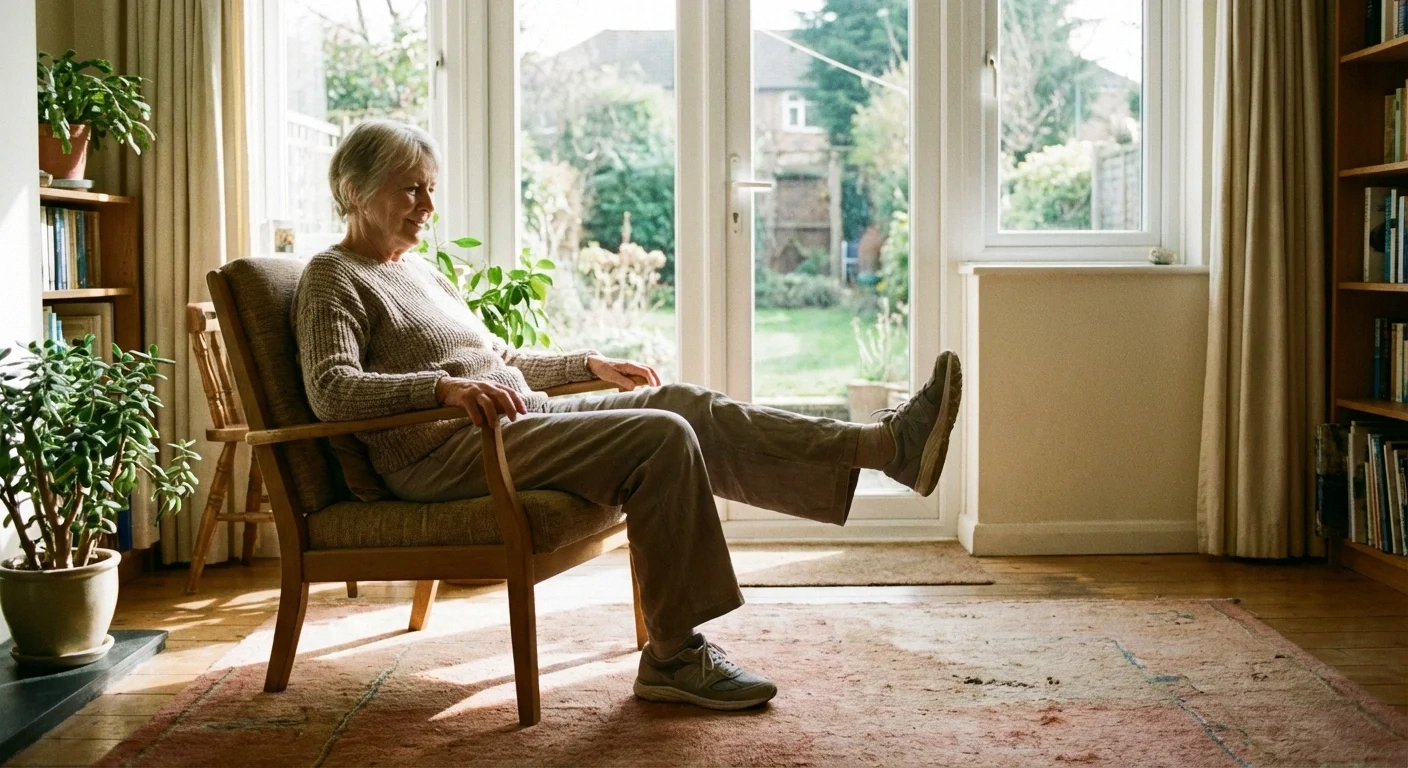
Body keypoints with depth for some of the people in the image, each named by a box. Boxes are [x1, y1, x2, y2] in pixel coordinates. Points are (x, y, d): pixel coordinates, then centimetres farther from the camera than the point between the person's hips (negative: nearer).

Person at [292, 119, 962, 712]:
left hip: (522, 418, 9)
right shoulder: (332, 278, -1)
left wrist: (591, 363, 24)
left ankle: (888, 444, -15)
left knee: (688, 408, -9)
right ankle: (673, 656, -21)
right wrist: (444, 385, -31)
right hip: (444, 455, -8)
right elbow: (331, 391, -18)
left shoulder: (420, 269, 25)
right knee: (660, 438, -24)